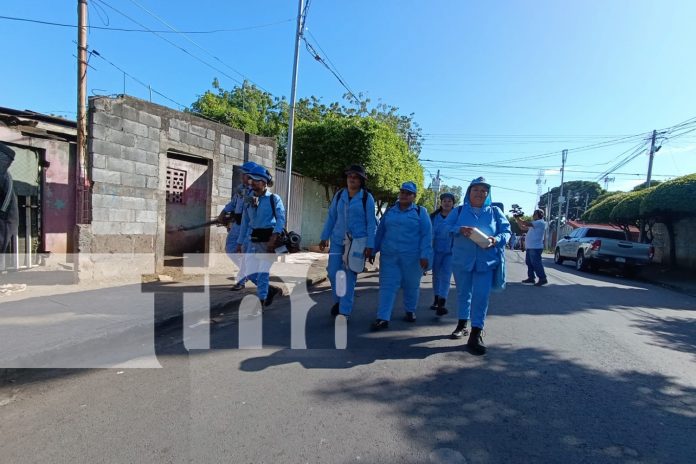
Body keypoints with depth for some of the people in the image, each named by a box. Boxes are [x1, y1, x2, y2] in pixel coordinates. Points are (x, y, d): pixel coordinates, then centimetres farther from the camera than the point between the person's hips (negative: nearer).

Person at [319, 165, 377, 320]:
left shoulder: (367, 198, -4)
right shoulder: (339, 195, 7)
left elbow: (371, 223, -6)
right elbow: (331, 217, 11)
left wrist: (369, 245, -12)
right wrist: (324, 237, 8)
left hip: (357, 242, -4)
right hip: (338, 240, 4)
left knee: (350, 276, -1)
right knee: (333, 273, 6)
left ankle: (344, 311, 10)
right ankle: (339, 301, 33)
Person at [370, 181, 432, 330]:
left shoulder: (420, 212, 0)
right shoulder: (389, 211, 11)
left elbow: (427, 234, -6)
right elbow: (380, 232, 15)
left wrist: (424, 255, -14)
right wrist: (373, 249, 12)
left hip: (412, 256, -2)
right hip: (389, 256, 2)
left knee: (411, 286, 12)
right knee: (387, 286, -3)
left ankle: (410, 311, 33)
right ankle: (383, 318, -2)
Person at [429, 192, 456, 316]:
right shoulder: (434, 216, 4)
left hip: (450, 251, -2)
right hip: (436, 250, 3)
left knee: (445, 277, -10)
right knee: (436, 275, 13)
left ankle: (441, 305, -12)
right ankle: (436, 300, 29)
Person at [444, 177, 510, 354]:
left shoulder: (495, 212, 8)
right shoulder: (459, 211, 8)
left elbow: (506, 231, 5)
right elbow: (446, 227, 0)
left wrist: (496, 240, -16)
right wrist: (460, 230, -21)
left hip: (486, 261, -1)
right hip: (462, 259, 1)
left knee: (481, 296, -7)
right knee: (463, 293, 13)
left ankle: (476, 334, -2)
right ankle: (462, 325, 30)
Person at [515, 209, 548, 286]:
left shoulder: (540, 222, -10)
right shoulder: (535, 224, 22)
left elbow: (527, 223, -20)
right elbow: (523, 228, 23)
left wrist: (518, 219, -8)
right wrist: (518, 221, 9)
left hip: (535, 247, -10)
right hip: (530, 247, 10)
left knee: (536, 263, -9)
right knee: (529, 263, 11)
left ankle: (543, 279, -4)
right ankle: (531, 278, 17)